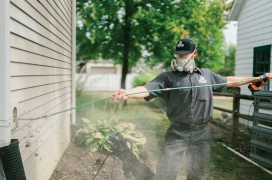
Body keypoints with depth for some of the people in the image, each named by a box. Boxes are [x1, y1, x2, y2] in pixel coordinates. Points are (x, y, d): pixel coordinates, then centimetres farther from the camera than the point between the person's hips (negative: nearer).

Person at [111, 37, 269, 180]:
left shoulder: (207, 75, 9)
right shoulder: (168, 77, -5)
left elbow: (228, 81, 24)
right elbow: (147, 89, -19)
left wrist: (254, 80, 27)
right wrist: (126, 92, -38)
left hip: (201, 133, 3)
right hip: (177, 133, -3)